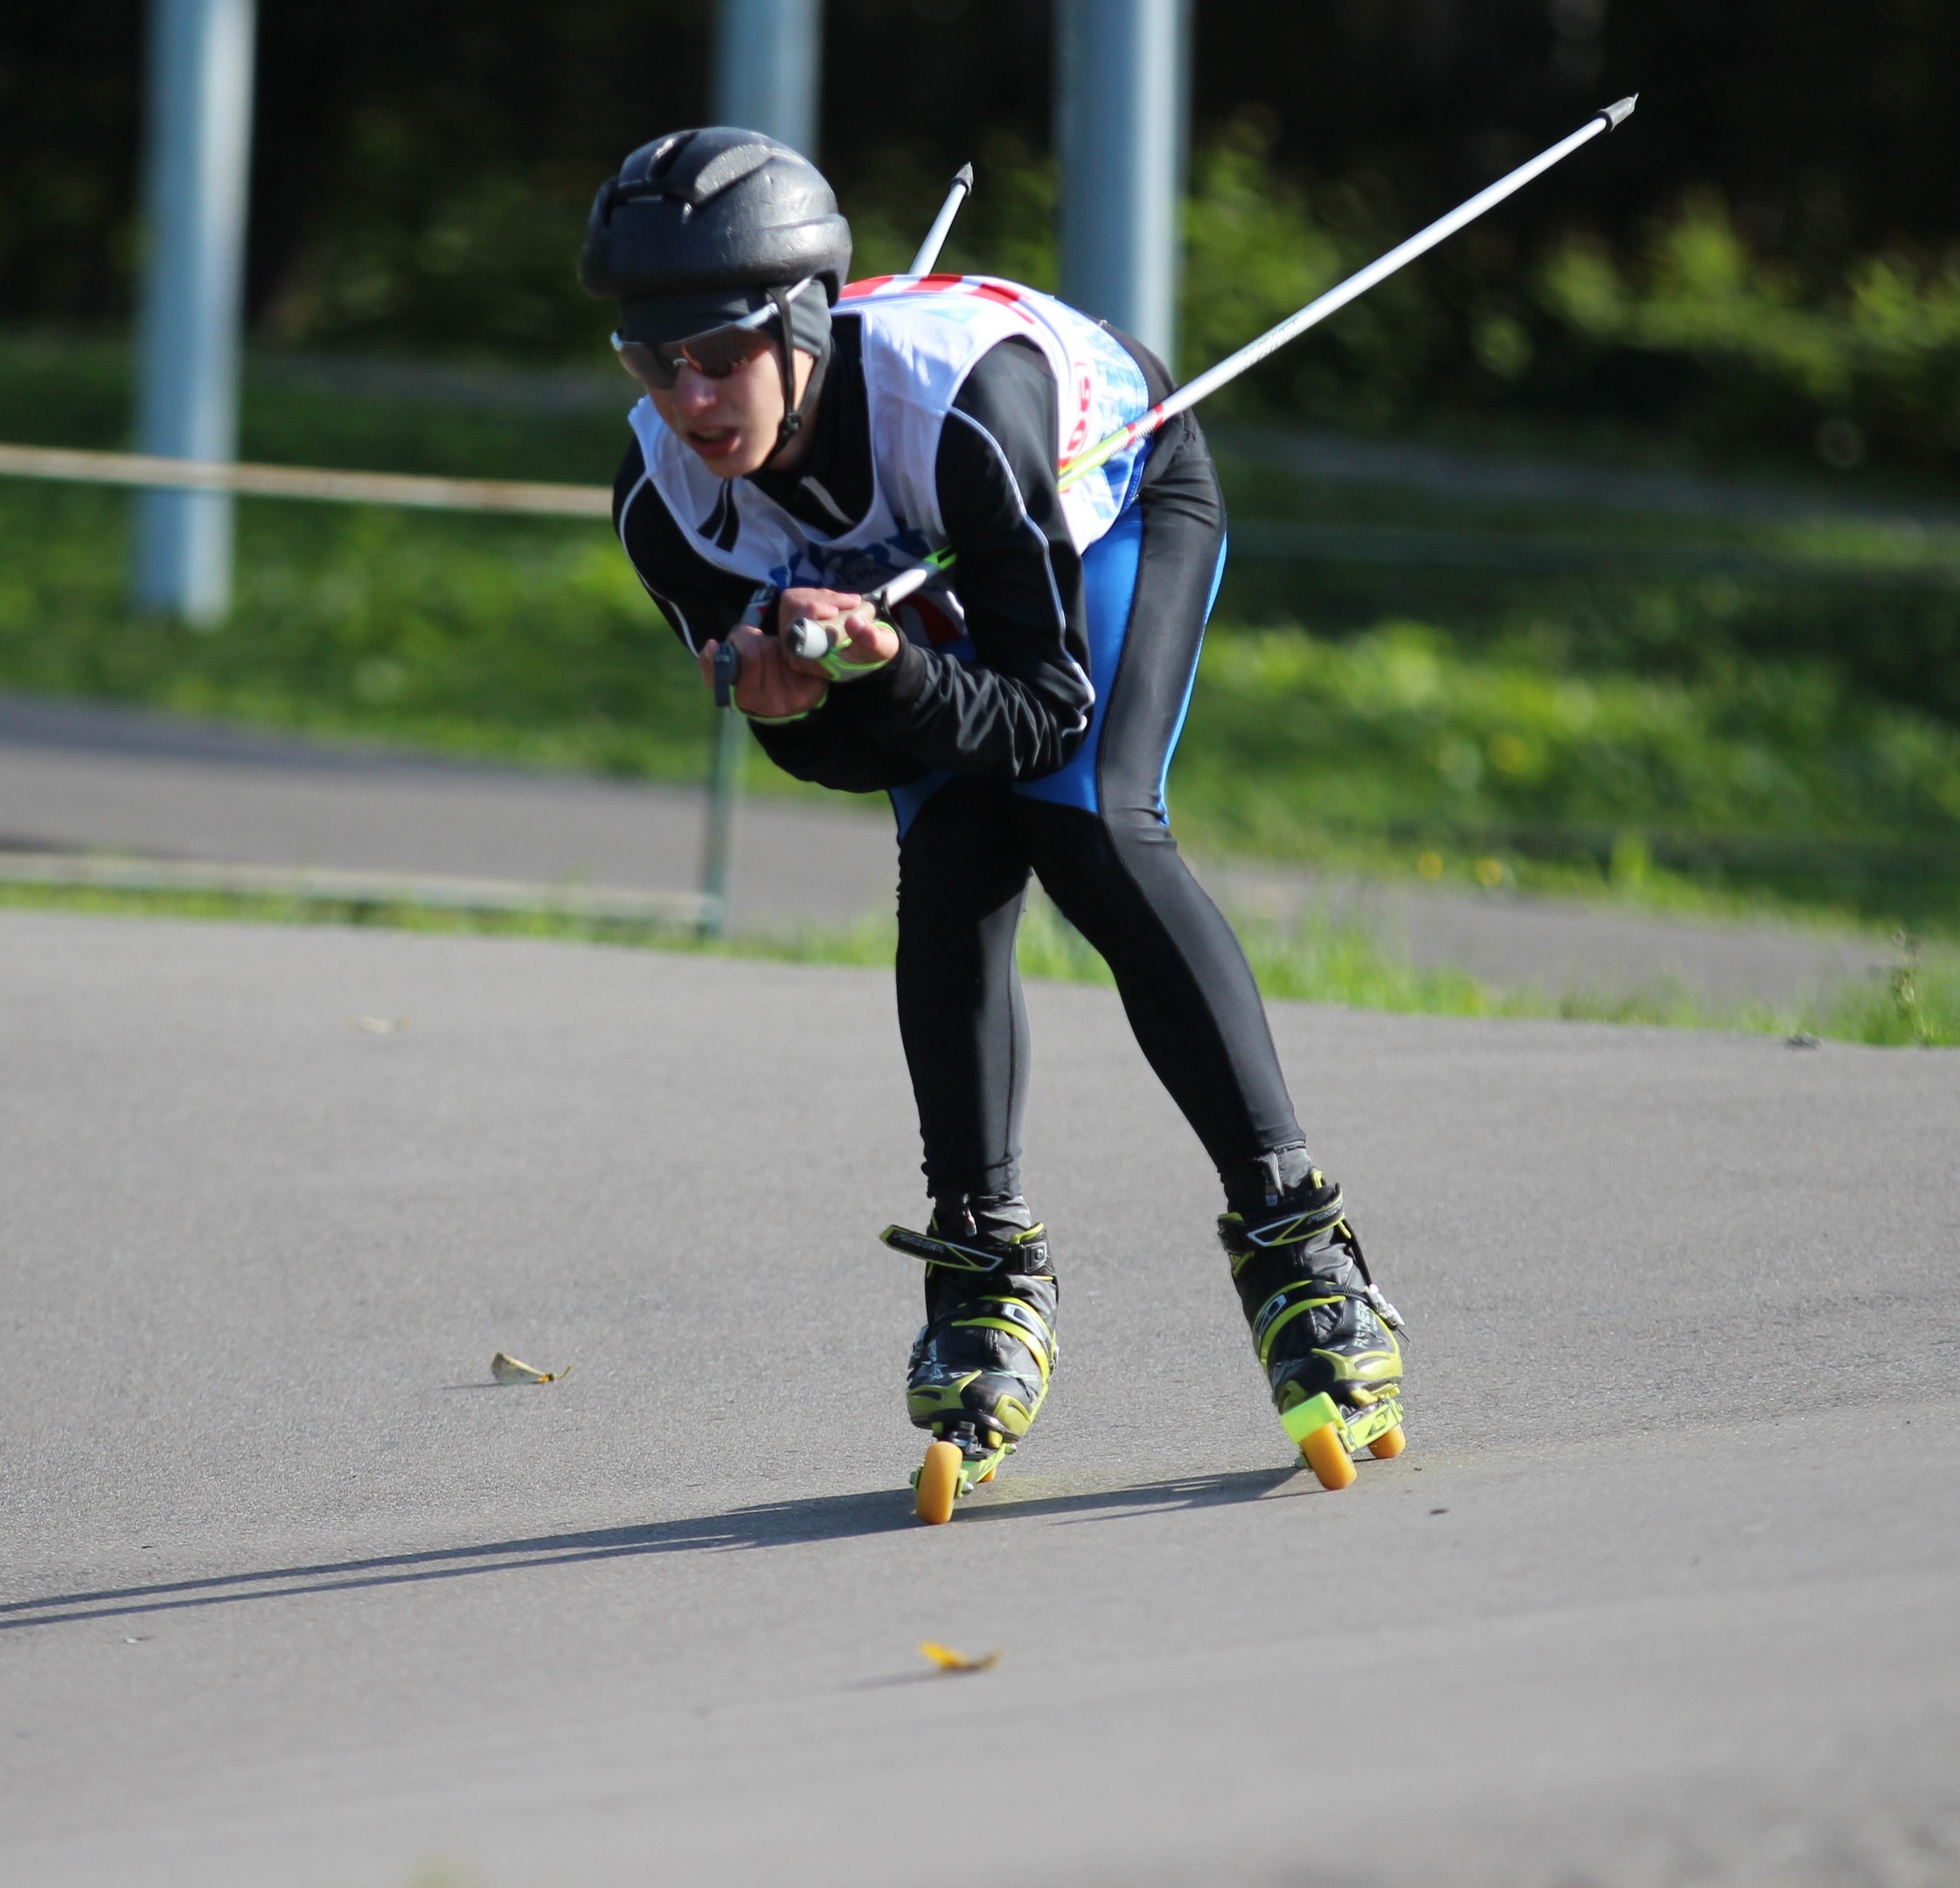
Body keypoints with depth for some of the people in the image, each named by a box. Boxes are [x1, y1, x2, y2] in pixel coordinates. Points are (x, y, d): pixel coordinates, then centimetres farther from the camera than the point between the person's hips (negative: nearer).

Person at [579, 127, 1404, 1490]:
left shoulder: (958, 393, -44)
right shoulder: (669, 504, -28)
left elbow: (1050, 702, -36)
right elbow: (845, 755, -16)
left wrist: (892, 673, -53)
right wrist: (794, 708, -40)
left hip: (1123, 497, -4)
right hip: (932, 582, 4)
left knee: (1086, 826, -23)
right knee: (950, 868, -18)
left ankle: (1296, 1238, -21)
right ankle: (988, 1271, -9)